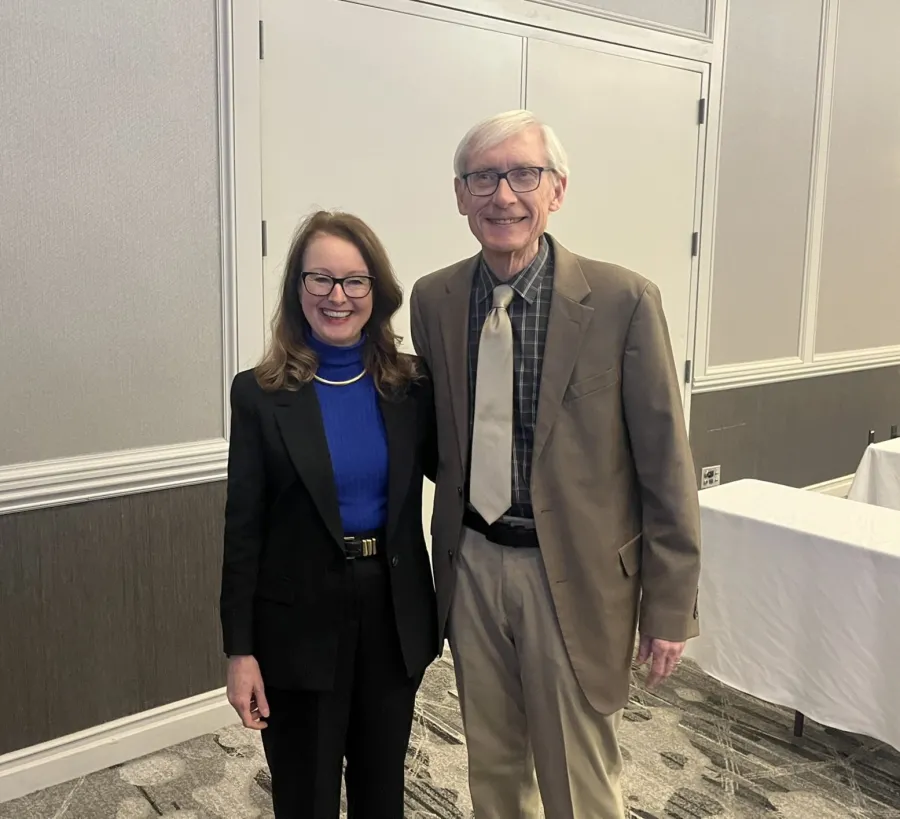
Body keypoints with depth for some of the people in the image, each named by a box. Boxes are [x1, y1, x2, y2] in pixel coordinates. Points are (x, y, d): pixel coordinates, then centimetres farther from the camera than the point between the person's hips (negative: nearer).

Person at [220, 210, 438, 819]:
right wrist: (241, 650, -8)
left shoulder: (412, 385, -1)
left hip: (394, 614, 3)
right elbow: (244, 528, -7)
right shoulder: (261, 394, -9)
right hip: (300, 622, -2)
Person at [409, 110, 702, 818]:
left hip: (574, 573, -3)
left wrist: (670, 606, -7)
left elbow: (665, 465, -9)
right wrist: (449, 555, 7)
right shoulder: (433, 300, 0)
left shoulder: (624, 301, -13)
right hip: (472, 566, 4)